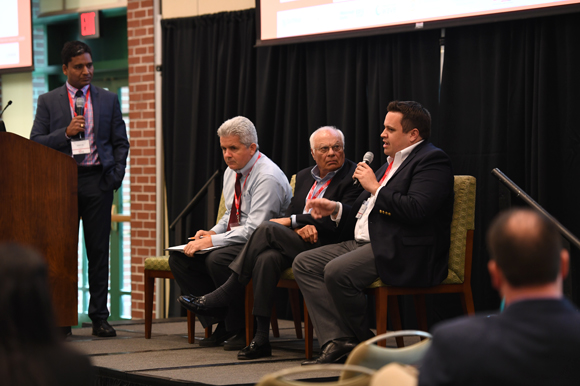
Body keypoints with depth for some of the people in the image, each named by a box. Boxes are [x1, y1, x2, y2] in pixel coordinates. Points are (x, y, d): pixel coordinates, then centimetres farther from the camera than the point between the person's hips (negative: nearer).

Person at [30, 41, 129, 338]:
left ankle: (99, 316, 5)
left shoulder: (108, 100, 11)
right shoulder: (48, 101, 7)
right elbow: (36, 143, 2)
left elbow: (120, 142, 12)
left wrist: (117, 175, -1)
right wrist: (66, 133, -12)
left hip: (98, 182, 1)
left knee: (98, 250, 1)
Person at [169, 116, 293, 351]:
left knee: (218, 259, -34)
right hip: (233, 240, 9)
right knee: (179, 258, -6)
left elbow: (254, 229, -25)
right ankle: (220, 324, -3)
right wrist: (212, 233, 1)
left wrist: (212, 241, -24)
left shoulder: (267, 177, -19)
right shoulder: (231, 172, 10)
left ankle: (243, 329, -17)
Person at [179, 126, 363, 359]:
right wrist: (300, 227, -11)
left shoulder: (352, 177, -2)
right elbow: (290, 214, 15)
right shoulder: (304, 176, 20)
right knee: (267, 258, -29)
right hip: (296, 244, 6)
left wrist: (293, 221, -10)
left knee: (268, 229, -24)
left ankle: (222, 298, -15)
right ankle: (261, 339, -26)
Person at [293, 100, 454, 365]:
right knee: (304, 263, -2)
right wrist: (336, 209, 12)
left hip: (403, 252, -11)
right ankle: (337, 342, -13)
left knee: (337, 271, -30)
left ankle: (365, 344, -9)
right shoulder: (392, 163, 23)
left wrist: (375, 188, -13)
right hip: (364, 244, 11)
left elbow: (416, 209, -23)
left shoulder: (431, 160, -8)